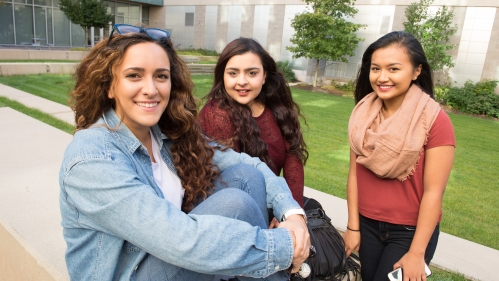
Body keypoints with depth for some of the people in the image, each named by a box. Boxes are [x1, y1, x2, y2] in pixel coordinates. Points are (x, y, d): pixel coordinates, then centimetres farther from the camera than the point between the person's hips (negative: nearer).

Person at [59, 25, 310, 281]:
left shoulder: (172, 133, -5)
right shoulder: (91, 159, -26)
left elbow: (246, 163, -5)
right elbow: (181, 239, -34)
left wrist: (291, 211, -21)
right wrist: (283, 247, -27)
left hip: (170, 256, 6)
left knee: (246, 176, -10)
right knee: (234, 203, -26)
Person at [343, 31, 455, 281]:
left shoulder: (435, 121, -17)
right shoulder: (363, 115, -5)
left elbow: (433, 192, -15)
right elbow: (355, 173, -2)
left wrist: (417, 253, -13)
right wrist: (352, 226, 0)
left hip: (411, 231, -3)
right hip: (367, 225, 4)